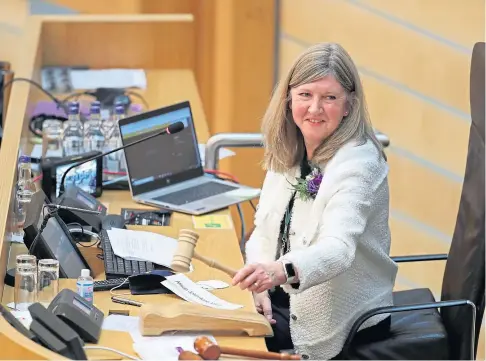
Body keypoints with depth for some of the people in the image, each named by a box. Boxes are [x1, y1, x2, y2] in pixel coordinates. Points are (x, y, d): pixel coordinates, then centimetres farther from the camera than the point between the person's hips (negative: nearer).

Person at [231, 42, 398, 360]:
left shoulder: (358, 163, -20)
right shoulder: (287, 153, 3)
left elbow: (338, 249, -34)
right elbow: (264, 230, 9)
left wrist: (282, 271, -52)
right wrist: (258, 285, -9)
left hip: (342, 323, -7)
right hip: (283, 299, 7)